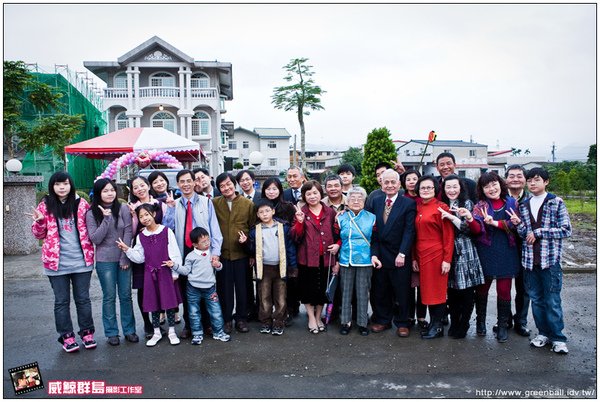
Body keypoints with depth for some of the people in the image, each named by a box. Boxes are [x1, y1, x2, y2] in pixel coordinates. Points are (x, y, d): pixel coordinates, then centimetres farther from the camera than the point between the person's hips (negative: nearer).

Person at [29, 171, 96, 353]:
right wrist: (39, 222, -15)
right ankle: (66, 336, 20)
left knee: (83, 299, 10)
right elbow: (39, 235, 5)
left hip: (81, 261, 1)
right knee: (61, 301, 9)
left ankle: (87, 332, 23)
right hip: (57, 262, 0)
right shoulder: (45, 205, 1)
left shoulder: (81, 204, 3)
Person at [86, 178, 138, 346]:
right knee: (109, 297, 6)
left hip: (123, 259, 1)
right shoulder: (92, 213, -2)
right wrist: (106, 218, -17)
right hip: (105, 261, -1)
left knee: (126, 295, 8)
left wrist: (125, 257, -8)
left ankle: (129, 330, 20)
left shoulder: (123, 209, -2)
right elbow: (95, 239, -8)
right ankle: (111, 332, 19)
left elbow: (128, 233, -4)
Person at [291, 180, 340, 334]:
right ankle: (311, 319, 25)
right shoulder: (301, 212, 0)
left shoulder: (329, 212, 5)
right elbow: (296, 237, -5)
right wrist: (300, 222, -20)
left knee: (323, 288, 13)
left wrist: (338, 244, -3)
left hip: (325, 257, 2)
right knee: (308, 288, 7)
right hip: (308, 258, -2)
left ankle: (318, 317, 32)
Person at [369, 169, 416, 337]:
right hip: (380, 255, 4)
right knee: (380, 290, 12)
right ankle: (383, 320, 28)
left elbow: (409, 231, -11)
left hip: (399, 257, -3)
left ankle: (402, 323, 24)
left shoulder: (408, 204, -5)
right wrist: (374, 253, -4)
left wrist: (402, 254, -17)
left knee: (401, 291, 7)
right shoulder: (376, 202, 7)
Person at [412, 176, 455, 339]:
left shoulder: (441, 207, -9)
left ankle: (438, 326, 17)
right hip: (421, 255, 6)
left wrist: (447, 260, -14)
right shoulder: (417, 208, 9)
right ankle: (432, 324, 25)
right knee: (427, 291, 12)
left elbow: (449, 236, -10)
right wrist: (414, 257, 8)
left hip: (436, 255, -6)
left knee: (437, 291, 4)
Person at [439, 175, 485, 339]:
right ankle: (454, 324, 20)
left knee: (467, 292, 2)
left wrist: (452, 217, -19)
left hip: (465, 253, -3)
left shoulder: (467, 204, -1)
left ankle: (463, 326, 15)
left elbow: (469, 228, -12)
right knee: (452, 290, 8)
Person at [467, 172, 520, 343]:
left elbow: (515, 224, -8)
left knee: (504, 290, 4)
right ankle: (481, 321, 27)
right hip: (486, 252, 0)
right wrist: (470, 219, -31)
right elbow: (477, 230, -12)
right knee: (482, 288, 9)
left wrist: (495, 223, -17)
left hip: (507, 253, 0)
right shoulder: (480, 206, 1)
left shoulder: (512, 203, 4)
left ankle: (503, 325, 19)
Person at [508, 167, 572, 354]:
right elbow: (525, 235, 9)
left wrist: (538, 232, -12)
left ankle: (557, 337, 11)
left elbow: (566, 230, -7)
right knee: (536, 298, 11)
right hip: (530, 260, 4)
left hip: (550, 259, -4)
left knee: (552, 300, -1)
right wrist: (519, 224, -11)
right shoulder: (523, 205, 10)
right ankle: (543, 332, 24)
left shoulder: (556, 202, -1)